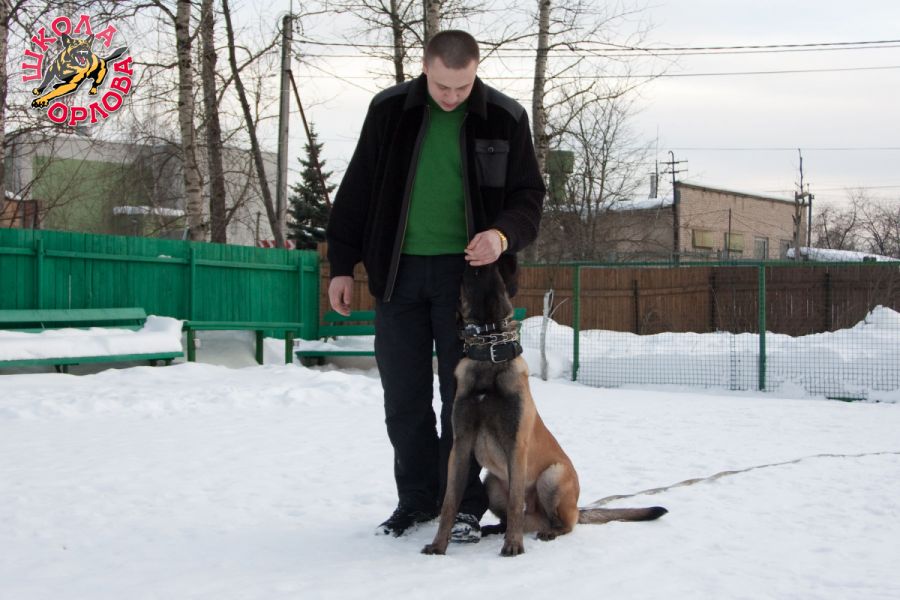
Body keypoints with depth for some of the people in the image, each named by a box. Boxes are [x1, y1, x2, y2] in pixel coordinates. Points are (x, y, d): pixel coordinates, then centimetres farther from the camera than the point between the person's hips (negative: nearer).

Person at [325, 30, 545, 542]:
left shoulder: (506, 117, -1)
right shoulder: (390, 110, 2)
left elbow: (529, 195, 3)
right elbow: (357, 190, 7)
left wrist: (504, 234, -18)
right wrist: (343, 264, 5)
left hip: (466, 272, -2)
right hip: (399, 271, 2)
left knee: (463, 393, 2)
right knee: (404, 397, 7)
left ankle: (464, 503, 14)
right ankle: (418, 498, 21)